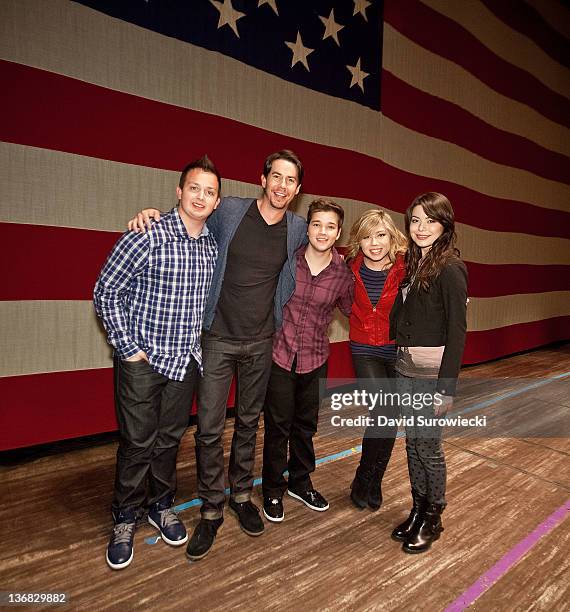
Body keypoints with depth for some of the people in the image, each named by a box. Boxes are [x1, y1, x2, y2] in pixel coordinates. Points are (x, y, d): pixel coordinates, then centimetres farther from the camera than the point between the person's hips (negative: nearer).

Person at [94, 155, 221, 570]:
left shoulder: (213, 246, 4)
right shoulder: (147, 235, -13)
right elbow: (106, 292, -10)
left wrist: (200, 344, 11)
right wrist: (128, 348, -11)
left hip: (186, 360, 5)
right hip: (142, 360, -4)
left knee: (171, 438, 17)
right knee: (137, 442, 7)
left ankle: (161, 505, 38)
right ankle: (126, 519, 30)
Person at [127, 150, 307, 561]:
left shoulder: (299, 229, 1)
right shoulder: (229, 211, -6)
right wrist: (153, 214, -6)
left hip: (261, 342, 2)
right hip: (218, 338, -2)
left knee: (249, 423, 16)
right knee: (209, 429, 1)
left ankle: (242, 496, 36)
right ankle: (212, 510, 22)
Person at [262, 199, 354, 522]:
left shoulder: (343, 274, -5)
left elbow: (352, 311, 11)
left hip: (315, 359, 2)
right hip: (279, 353, -2)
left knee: (306, 424, 18)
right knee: (278, 425, 9)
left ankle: (300, 482, 43)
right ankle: (273, 489, 33)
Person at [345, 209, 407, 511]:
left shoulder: (406, 267, -15)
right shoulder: (351, 266, -8)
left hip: (398, 350, 1)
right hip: (364, 349, 0)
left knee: (390, 418, 9)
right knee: (384, 410, -17)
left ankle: (374, 480, 34)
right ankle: (364, 479, 9)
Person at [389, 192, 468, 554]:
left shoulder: (450, 268, -13)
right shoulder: (414, 264, 9)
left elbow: (457, 331, -15)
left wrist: (447, 387, -16)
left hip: (433, 371, -7)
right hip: (406, 368, 7)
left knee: (428, 446, 6)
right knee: (413, 442, 16)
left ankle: (433, 519, 28)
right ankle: (418, 510, 34)